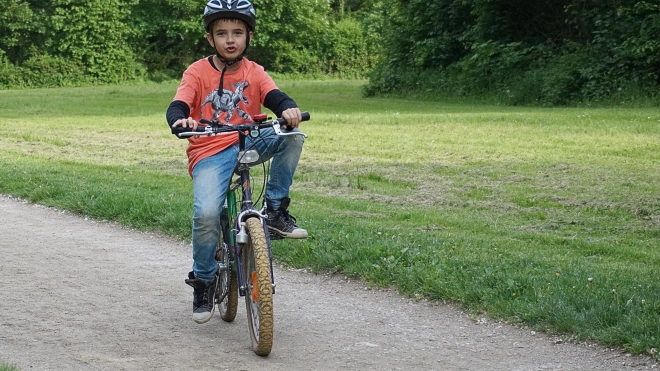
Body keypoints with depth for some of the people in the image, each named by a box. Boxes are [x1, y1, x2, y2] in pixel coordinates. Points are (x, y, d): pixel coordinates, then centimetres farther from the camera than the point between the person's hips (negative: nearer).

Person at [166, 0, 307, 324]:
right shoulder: (197, 72, -1)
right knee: (206, 214, -27)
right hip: (209, 154, -3)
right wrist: (179, 120, -39)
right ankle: (203, 280, 0)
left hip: (248, 145, 3)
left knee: (291, 136, -24)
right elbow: (178, 106, -14)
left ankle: (276, 211, -8)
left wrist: (288, 109, -35)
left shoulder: (254, 72, 6)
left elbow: (274, 97, -10)